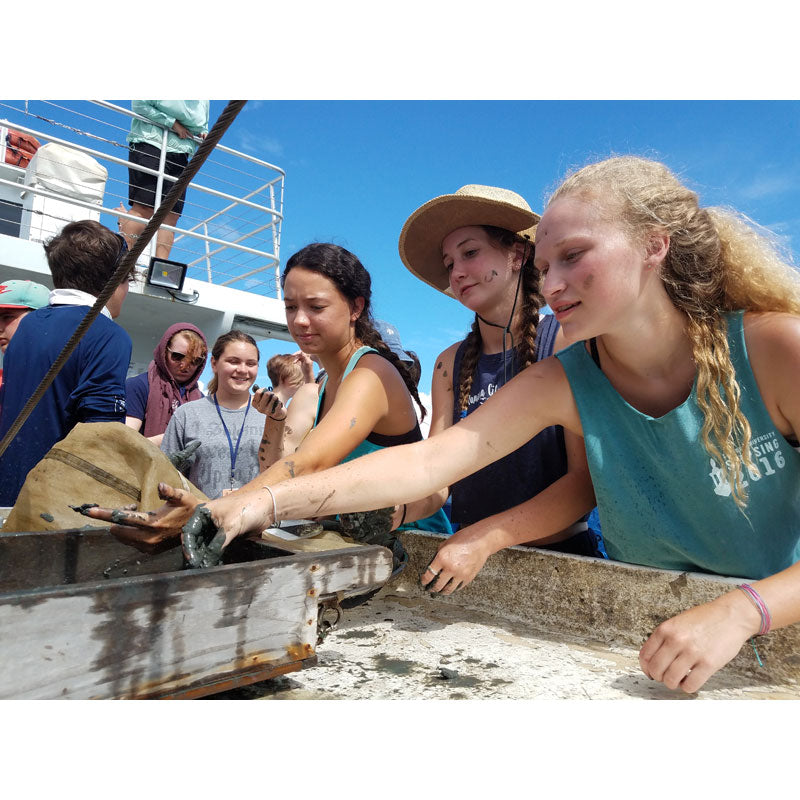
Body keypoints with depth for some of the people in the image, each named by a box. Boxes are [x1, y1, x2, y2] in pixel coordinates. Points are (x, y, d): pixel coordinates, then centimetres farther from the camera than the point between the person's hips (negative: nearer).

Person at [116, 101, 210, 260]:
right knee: (144, 208, -17)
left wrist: (204, 134, 8)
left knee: (171, 215, -7)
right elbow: (139, 105, -6)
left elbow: (203, 127, 32)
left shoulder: (204, 101, 20)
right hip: (151, 144, -6)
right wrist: (173, 123, -11)